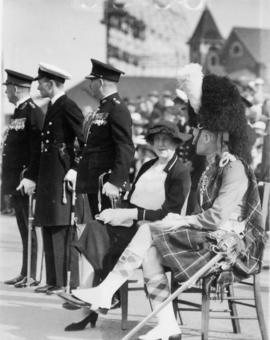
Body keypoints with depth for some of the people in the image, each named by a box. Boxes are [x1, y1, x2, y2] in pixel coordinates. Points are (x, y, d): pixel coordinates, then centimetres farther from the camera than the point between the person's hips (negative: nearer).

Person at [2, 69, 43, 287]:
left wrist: (30, 178, -24)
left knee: (31, 228, -5)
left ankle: (33, 275, -2)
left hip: (27, 181, -9)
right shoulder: (18, 112, 17)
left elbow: (37, 148, -19)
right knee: (23, 228, 12)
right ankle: (25, 273, 17)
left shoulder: (33, 112, -12)